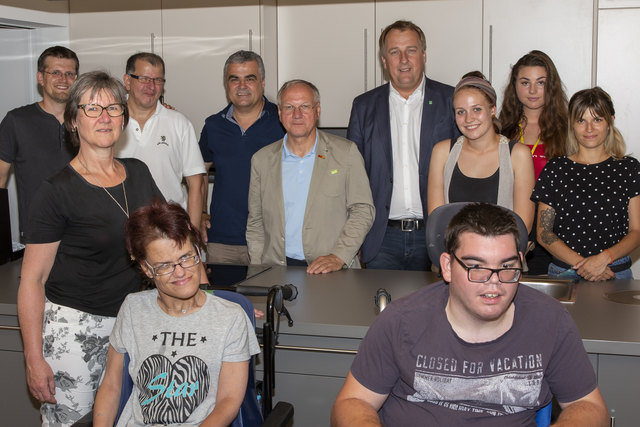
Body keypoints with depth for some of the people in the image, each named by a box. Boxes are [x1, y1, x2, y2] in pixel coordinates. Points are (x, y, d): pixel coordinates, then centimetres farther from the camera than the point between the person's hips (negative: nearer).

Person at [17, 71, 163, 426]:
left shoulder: (138, 173, 6)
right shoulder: (58, 191, -11)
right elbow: (32, 280, -10)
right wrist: (34, 359, -12)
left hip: (131, 319, 5)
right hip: (74, 326, -5)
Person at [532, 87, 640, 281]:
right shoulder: (555, 169, 6)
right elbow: (543, 233, 4)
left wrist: (604, 258, -11)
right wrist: (580, 264, -10)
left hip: (617, 272, 0)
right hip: (564, 271, 0)